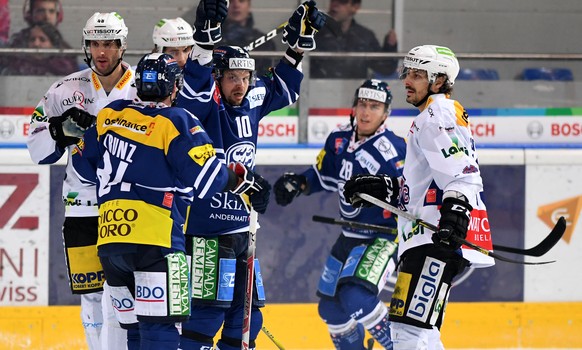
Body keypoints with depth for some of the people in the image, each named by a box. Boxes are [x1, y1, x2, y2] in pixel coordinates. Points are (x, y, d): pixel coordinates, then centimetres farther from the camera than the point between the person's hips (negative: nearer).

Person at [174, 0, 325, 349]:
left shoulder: (251, 102, 9)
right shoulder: (206, 106, -11)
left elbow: (282, 87, 27)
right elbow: (192, 88, -33)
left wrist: (299, 44, 20)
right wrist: (206, 40, -43)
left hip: (241, 228, 8)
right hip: (206, 227, -8)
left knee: (247, 313, 12)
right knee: (208, 309, -12)